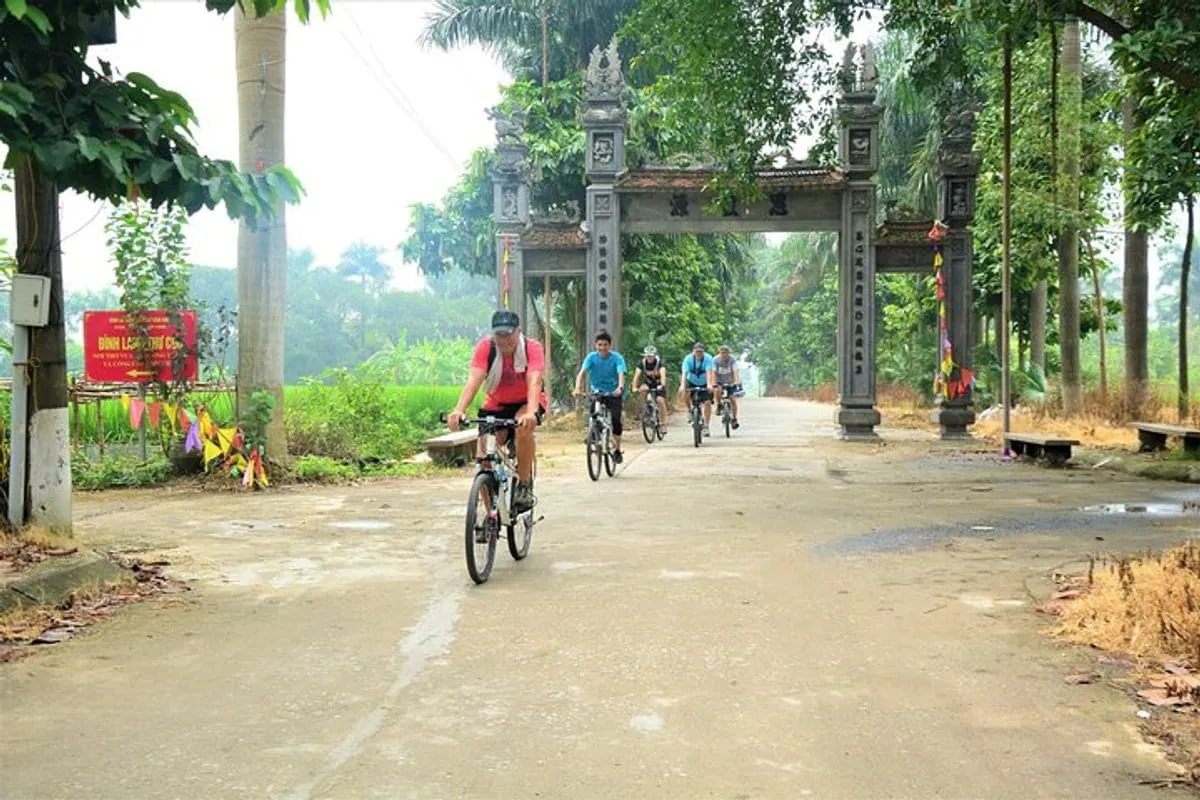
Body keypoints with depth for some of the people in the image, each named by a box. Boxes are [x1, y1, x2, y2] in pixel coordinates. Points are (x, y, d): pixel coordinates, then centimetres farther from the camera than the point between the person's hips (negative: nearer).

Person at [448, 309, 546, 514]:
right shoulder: (485, 347, -19)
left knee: (524, 426, -37)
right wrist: (459, 410, -48)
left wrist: (531, 412, -55)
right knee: (484, 459, -10)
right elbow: (473, 379, -31)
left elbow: (534, 382, -37)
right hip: (496, 405, 2)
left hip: (526, 403, -2)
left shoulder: (532, 347, -22)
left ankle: (525, 485, -19)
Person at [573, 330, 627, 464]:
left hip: (613, 393, -2)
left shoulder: (617, 358, -15)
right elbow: (582, 372, -23)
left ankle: (618, 451, 2)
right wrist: (578, 388, -41)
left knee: (616, 420, -15)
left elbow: (621, 374, -29)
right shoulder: (592, 357, -11)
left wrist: (620, 387, -50)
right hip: (597, 391, 2)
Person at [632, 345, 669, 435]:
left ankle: (663, 424, -14)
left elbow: (663, 374, -37)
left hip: (659, 385, -2)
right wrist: (634, 387, -43)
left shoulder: (660, 363, -23)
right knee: (643, 389, -30)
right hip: (648, 384, 2)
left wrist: (662, 385, -56)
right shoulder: (642, 363, -17)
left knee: (660, 400, -22)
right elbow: (637, 375, -27)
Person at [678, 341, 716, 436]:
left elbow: (709, 372, -36)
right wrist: (682, 386, -48)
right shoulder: (688, 359, -21)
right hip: (691, 382, 2)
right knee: (682, 392, -22)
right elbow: (684, 373, -32)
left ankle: (706, 426, -5)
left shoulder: (708, 358, -22)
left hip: (704, 384, -2)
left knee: (707, 402, -16)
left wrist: (709, 384, -52)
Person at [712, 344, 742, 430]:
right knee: (718, 390, -32)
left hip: (731, 382, 0)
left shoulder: (732, 359, -20)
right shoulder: (715, 360, -18)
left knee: (733, 400, -12)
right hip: (720, 381, 0)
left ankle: (735, 419, 3)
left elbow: (735, 371, -29)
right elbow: (713, 372, -25)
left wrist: (737, 383, -42)